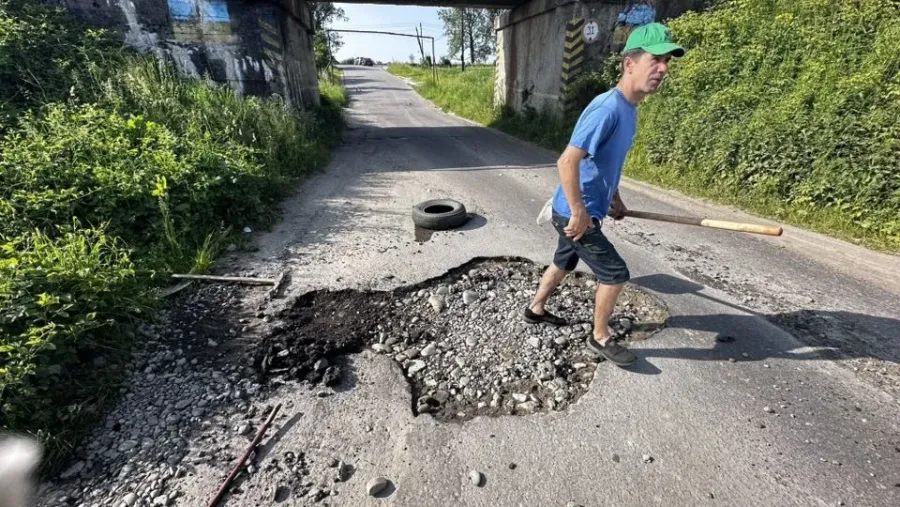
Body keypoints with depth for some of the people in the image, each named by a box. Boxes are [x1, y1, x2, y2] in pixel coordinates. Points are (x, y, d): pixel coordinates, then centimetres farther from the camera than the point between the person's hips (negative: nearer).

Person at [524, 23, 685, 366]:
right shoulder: (608, 108, -24)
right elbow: (567, 162, -29)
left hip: (581, 210, 9)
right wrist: (580, 213, -24)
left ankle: (536, 309, 45)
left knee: (564, 263, 24)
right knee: (616, 274, 1)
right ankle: (601, 338, 22)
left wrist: (614, 199, 23)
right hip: (575, 213, -9)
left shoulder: (629, 109, 7)